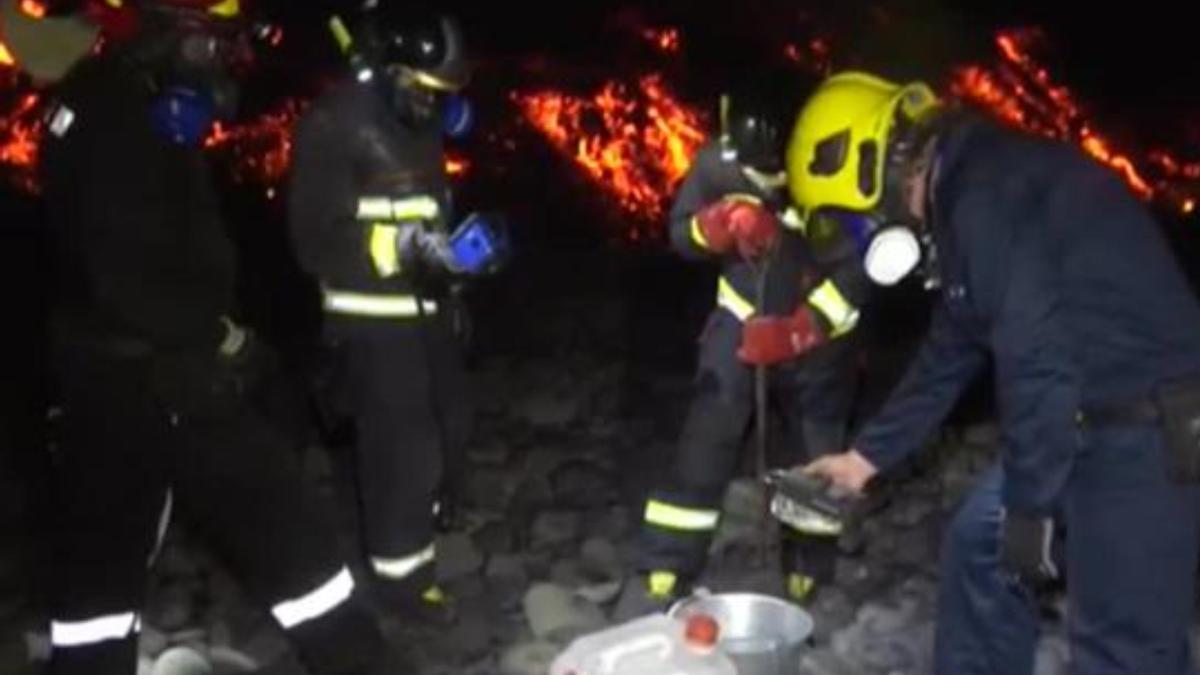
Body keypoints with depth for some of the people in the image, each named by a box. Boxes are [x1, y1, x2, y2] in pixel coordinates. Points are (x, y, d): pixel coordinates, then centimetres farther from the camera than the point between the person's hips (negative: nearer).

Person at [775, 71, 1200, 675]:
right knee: (980, 545, 19)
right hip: (1086, 421, 10)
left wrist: (1029, 509, -15)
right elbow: (949, 357, 21)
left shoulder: (989, 192, -19)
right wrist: (866, 456, 25)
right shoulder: (963, 201, 14)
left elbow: (1039, 361, -24)